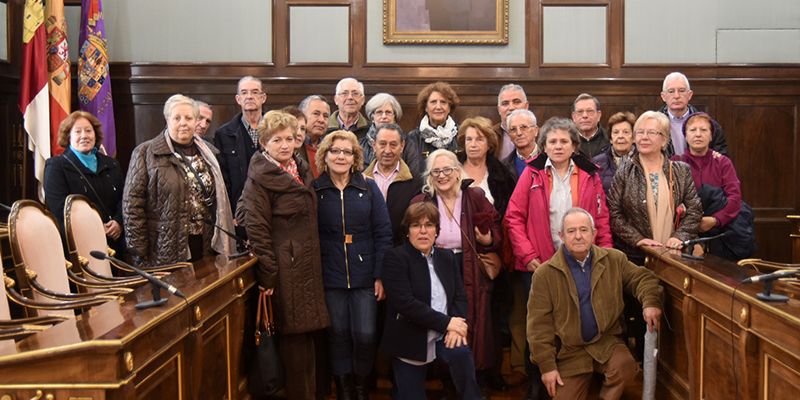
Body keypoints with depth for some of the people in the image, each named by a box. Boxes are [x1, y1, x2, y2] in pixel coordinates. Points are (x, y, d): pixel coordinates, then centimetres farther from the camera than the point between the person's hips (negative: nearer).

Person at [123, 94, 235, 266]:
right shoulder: (146, 153, -3)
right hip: (164, 254, -4)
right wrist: (140, 254, -11)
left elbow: (219, 199, 16)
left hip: (206, 249, 4)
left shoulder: (207, 152, 13)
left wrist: (222, 245, 11)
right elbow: (132, 205, -7)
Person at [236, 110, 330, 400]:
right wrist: (267, 275, -18)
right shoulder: (260, 179, -10)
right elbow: (256, 229, -15)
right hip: (285, 269, -7)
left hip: (307, 267, 7)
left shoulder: (301, 172, 13)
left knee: (307, 337, 13)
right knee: (294, 338, 0)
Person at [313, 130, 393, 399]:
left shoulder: (369, 189, 2)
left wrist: (381, 275, -6)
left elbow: (383, 233, 0)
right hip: (330, 278, 0)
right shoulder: (314, 191, 1)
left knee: (365, 335, -3)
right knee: (338, 335, 6)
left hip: (365, 277, 0)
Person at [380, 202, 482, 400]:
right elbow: (404, 303, -18)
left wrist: (456, 326, -14)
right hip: (410, 339, -3)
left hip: (443, 336, 3)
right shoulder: (395, 257, -7)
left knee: (461, 353, -28)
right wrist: (446, 322, -19)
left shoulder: (448, 257, 12)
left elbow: (460, 297, 6)